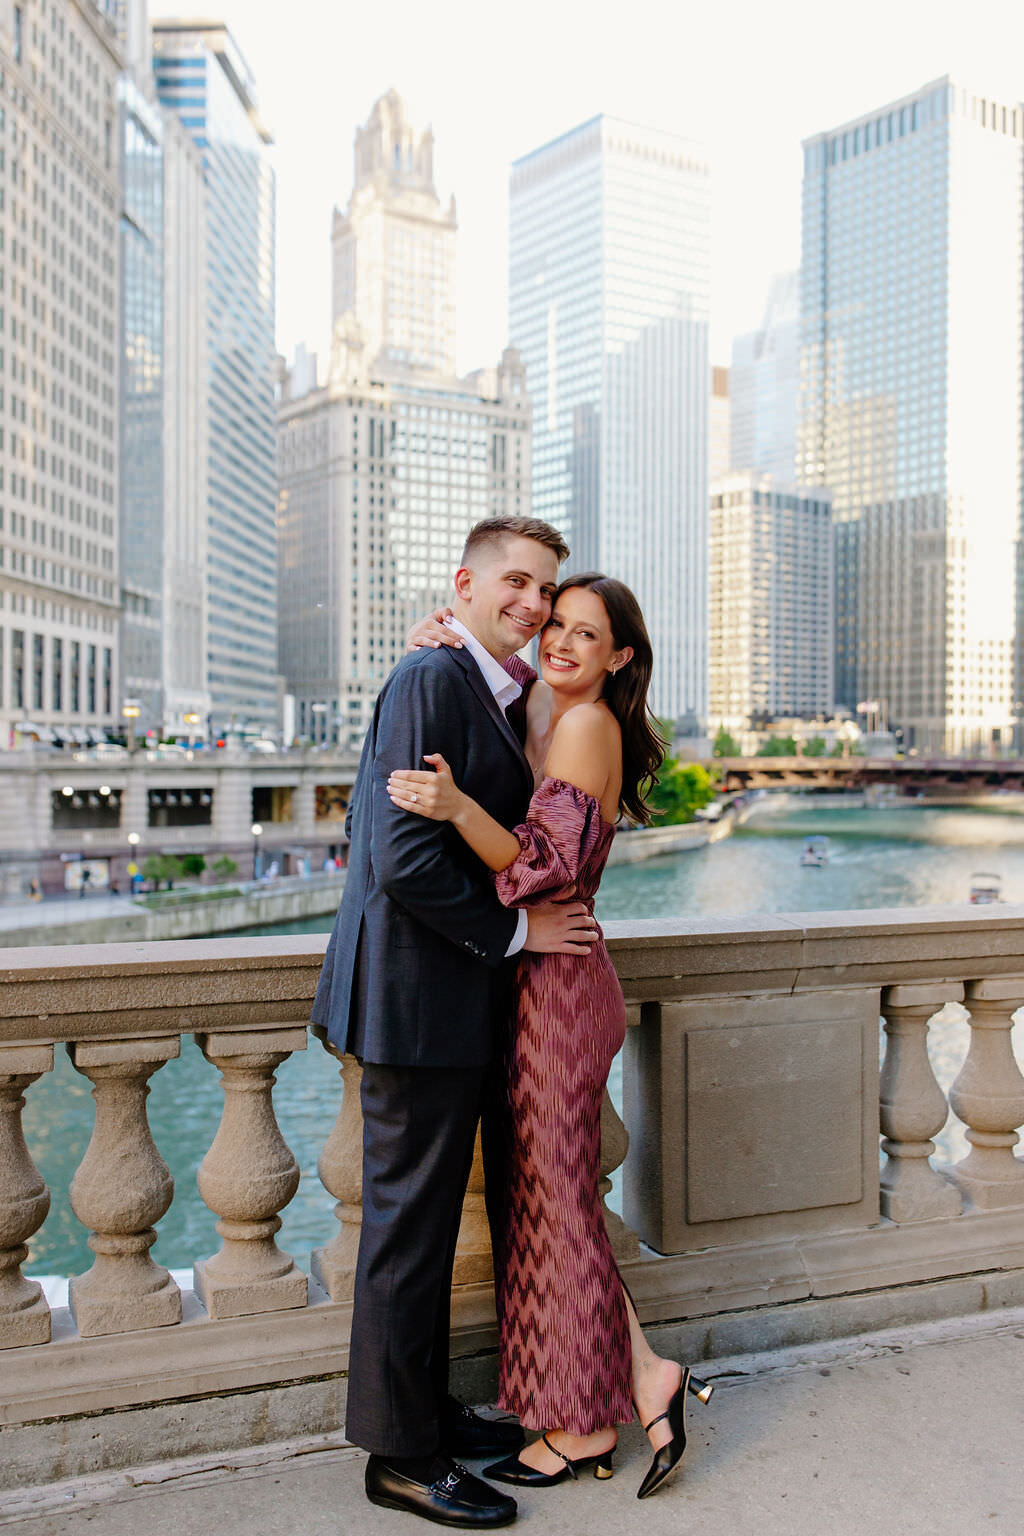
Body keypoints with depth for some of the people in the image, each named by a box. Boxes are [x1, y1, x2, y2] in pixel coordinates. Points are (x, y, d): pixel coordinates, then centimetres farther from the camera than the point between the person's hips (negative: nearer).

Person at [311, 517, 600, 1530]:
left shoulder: (481, 689, 15)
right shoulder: (432, 679, -16)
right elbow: (402, 856, -23)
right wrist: (514, 931, -14)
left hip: (448, 997, 10)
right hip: (418, 997, -10)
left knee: (426, 1218, 20)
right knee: (409, 1225, 4)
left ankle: (424, 1409, 36)